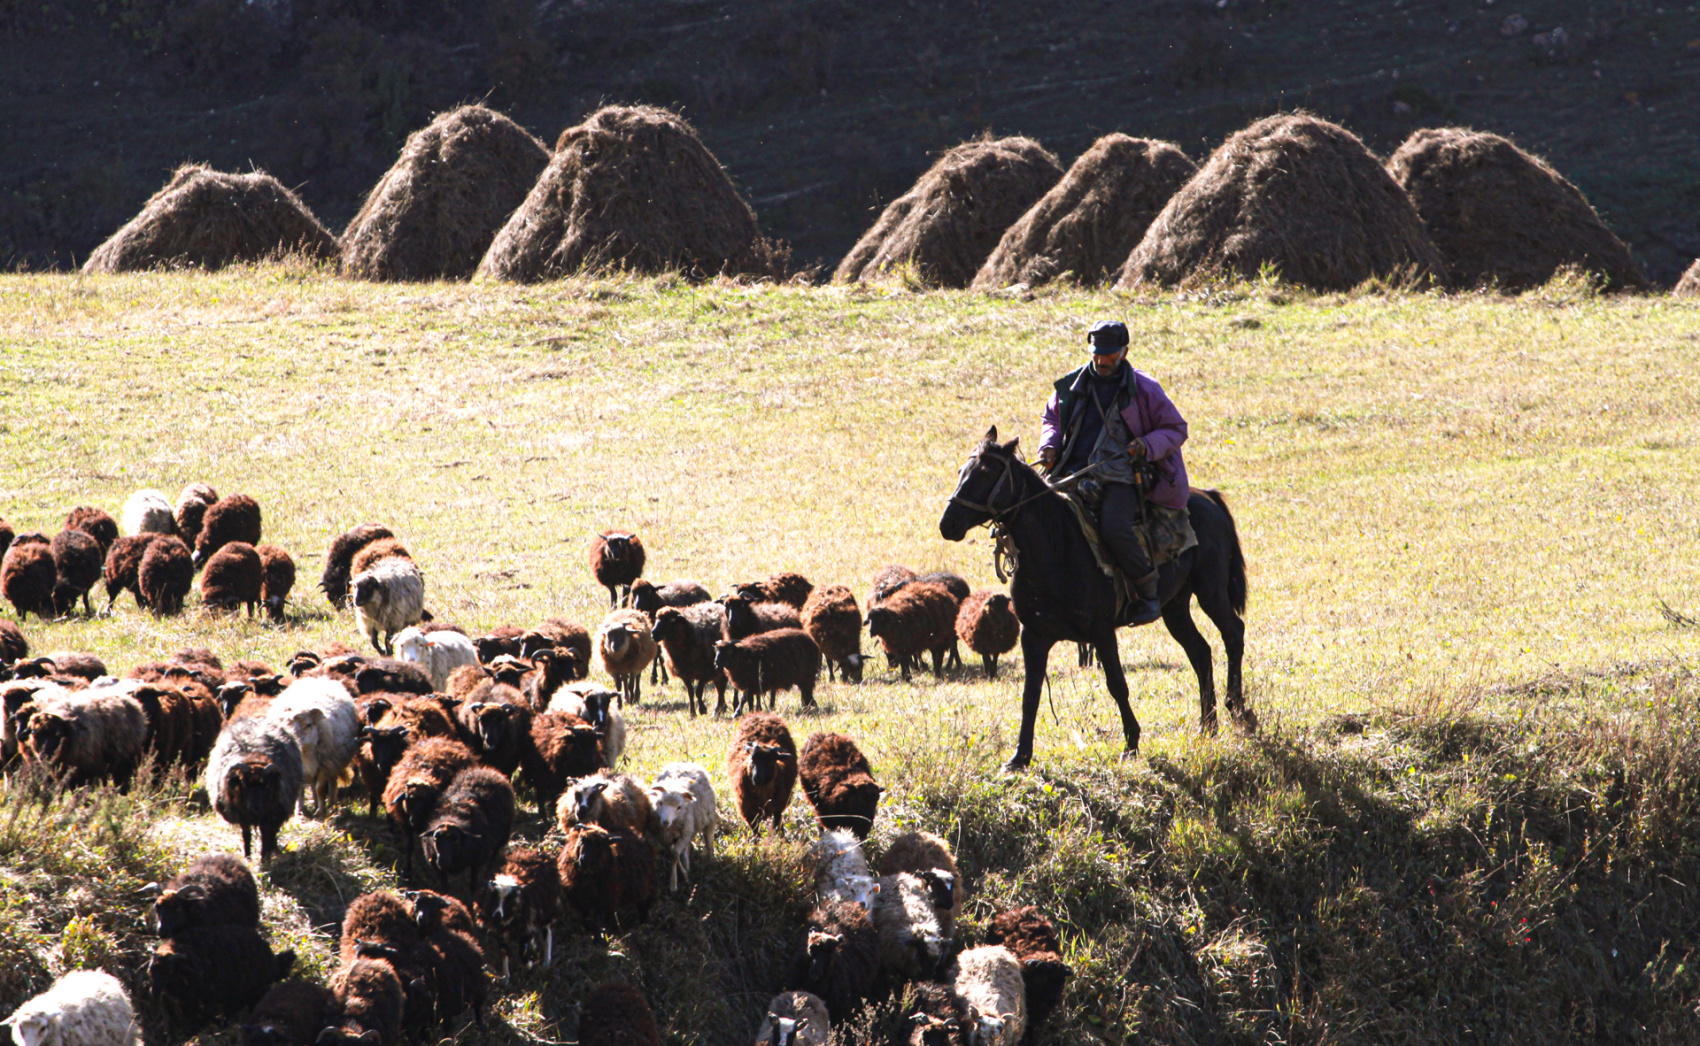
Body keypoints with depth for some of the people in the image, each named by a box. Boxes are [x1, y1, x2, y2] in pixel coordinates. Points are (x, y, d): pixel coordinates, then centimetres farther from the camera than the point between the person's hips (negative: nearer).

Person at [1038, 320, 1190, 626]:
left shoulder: (1143, 389, 3)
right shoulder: (1072, 385, 12)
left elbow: (1176, 429, 7)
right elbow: (1052, 418, 28)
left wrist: (1148, 446, -13)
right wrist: (1048, 446, 6)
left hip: (1119, 477, -4)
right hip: (1073, 472, 4)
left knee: (1114, 529, -31)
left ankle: (1148, 593, -11)